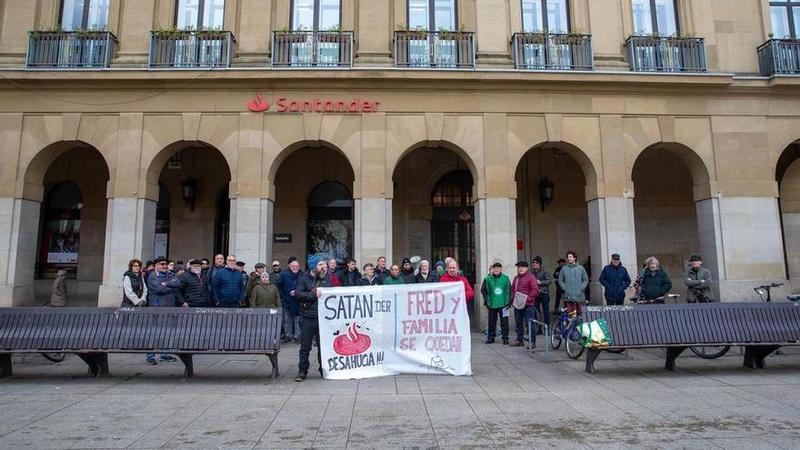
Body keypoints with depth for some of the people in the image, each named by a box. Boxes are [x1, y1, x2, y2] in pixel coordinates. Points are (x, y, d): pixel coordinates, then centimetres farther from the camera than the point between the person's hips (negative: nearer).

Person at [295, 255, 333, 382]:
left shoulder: (327, 278, 10)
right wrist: (314, 295, -16)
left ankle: (324, 370, 20)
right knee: (305, 346, 5)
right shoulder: (304, 279, 1)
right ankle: (302, 371, 15)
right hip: (307, 317, -2)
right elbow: (299, 294, -11)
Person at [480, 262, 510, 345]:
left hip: (503, 304, -1)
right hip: (492, 304, 1)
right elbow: (483, 290, 3)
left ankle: (505, 338, 12)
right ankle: (491, 337, 20)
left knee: (504, 322, 1)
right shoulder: (487, 279, -1)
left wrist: (509, 301, 0)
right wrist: (486, 301, -2)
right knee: (492, 322, 9)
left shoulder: (506, 278, 1)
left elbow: (510, 290, 5)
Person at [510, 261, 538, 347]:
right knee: (518, 323, 14)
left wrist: (528, 299, -19)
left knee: (529, 323, -7)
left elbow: (535, 290, -15)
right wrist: (513, 299, 10)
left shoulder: (531, 277, -6)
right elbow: (512, 290, 23)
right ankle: (519, 340, 24)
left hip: (528, 305, -8)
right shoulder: (516, 278, 18)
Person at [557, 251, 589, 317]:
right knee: (570, 315, -3)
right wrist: (565, 288, -6)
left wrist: (581, 288, -5)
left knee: (580, 314, 4)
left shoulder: (581, 268, 4)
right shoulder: (564, 269, 4)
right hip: (568, 297, 0)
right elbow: (560, 280, 7)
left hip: (580, 296, 0)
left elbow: (586, 280, 6)